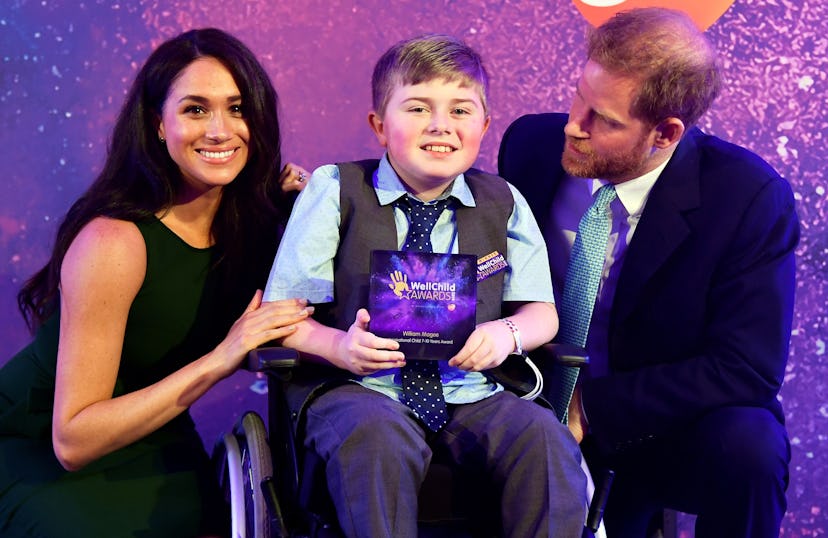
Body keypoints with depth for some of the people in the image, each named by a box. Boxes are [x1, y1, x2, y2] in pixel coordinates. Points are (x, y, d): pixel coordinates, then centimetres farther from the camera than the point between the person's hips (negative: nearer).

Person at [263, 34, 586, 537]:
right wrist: (339, 346, -24)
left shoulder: (503, 203, 11)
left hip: (473, 394, 3)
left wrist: (506, 334, -14)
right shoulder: (336, 190, 2)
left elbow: (541, 313, 10)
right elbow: (281, 313, -2)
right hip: (360, 388, -2)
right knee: (376, 436, -36)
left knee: (545, 437, -26)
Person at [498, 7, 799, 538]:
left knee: (748, 444, -32)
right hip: (544, 413, 3)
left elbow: (746, 370, -19)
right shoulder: (534, 144, -7)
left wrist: (593, 406, -23)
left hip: (667, 431, -3)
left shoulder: (750, 196, -17)